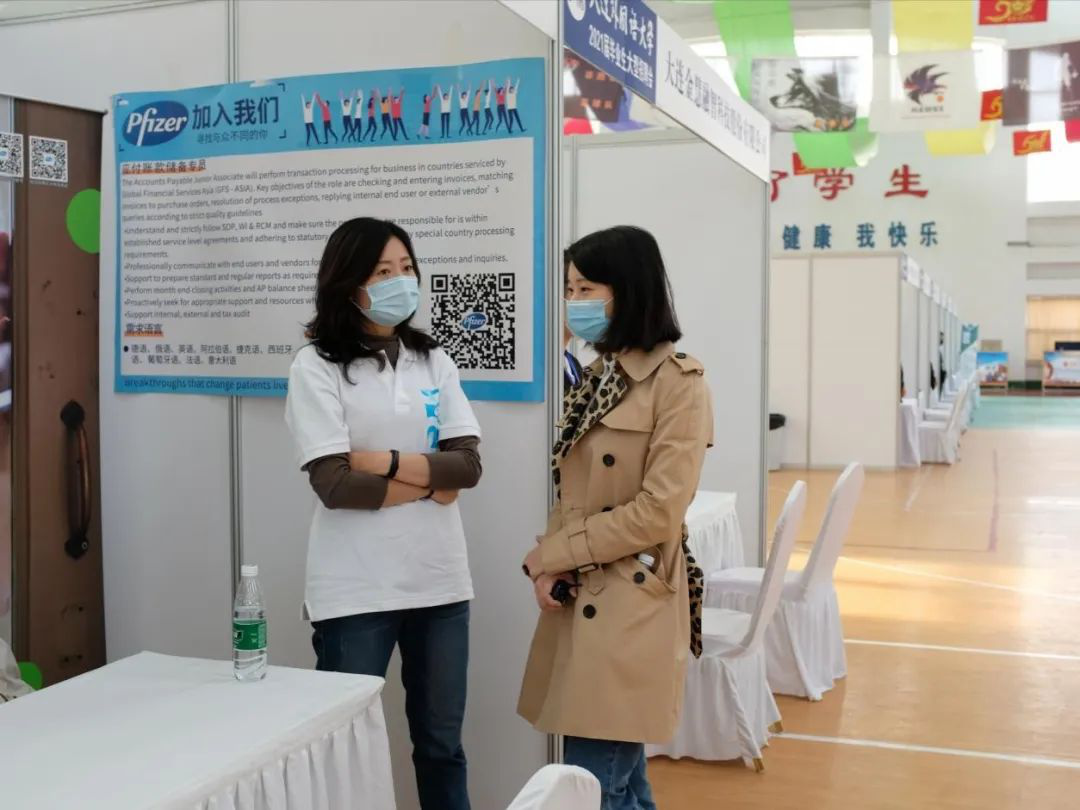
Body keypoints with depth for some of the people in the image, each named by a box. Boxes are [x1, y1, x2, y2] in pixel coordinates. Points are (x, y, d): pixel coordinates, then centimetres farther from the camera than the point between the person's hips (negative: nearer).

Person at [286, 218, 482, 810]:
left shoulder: (433, 360, 8)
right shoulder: (316, 366, -5)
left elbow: (468, 464, -1)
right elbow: (334, 483, -14)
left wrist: (387, 461, -12)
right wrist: (428, 482, -7)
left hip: (438, 581, 4)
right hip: (357, 589, -4)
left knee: (441, 743, 15)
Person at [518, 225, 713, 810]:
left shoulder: (678, 382, -11)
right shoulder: (596, 378, 14)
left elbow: (658, 513, -17)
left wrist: (554, 554, -10)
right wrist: (543, 564, -1)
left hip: (632, 608, -7)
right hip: (577, 604, 8)